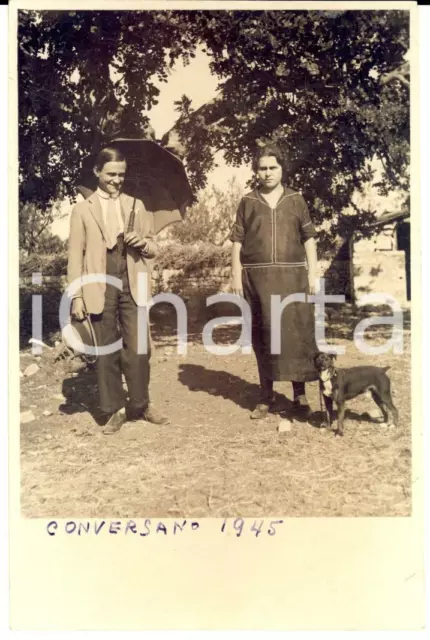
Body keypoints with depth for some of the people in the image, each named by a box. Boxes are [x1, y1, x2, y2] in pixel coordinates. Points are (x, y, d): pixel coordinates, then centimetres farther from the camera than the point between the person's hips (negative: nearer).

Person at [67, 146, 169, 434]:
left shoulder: (136, 206, 13)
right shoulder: (83, 209, 5)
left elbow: (154, 248, 16)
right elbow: (76, 256, 1)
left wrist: (143, 242, -8)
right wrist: (77, 296, -5)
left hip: (132, 287, 2)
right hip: (100, 289, -1)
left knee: (138, 348, -1)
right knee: (107, 351, 5)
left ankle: (140, 404, 17)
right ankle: (114, 410, 16)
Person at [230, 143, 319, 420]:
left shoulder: (296, 200, 9)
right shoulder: (248, 202, 8)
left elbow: (309, 239, 8)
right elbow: (238, 241, 6)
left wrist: (313, 273, 0)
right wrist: (236, 275, -1)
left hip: (292, 275, 0)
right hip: (257, 276, 0)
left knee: (297, 330, -3)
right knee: (263, 333, 3)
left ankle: (300, 392, 6)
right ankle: (266, 394, 12)